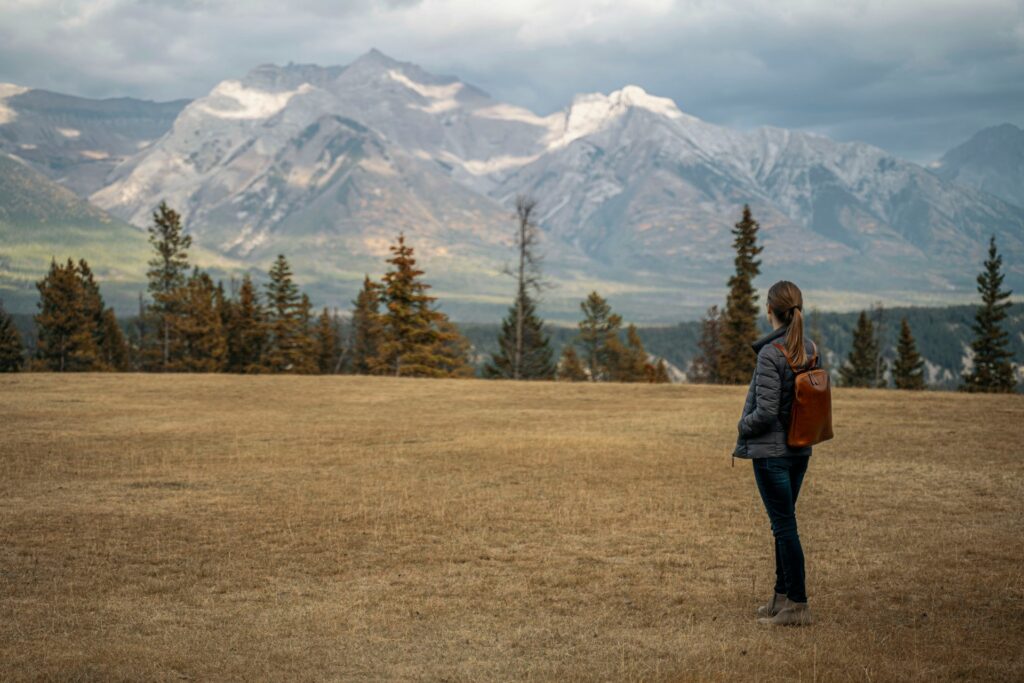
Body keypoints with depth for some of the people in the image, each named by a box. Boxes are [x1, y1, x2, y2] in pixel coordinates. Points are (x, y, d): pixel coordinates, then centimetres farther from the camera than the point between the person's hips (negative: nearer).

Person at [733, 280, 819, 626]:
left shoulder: (770, 354, -19)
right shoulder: (810, 350, 5)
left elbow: (766, 412, -21)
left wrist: (743, 426, -2)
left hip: (772, 451, -8)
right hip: (801, 450, 8)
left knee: (784, 525, -2)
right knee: (783, 523, 17)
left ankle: (798, 605, 3)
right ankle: (782, 597, 26)